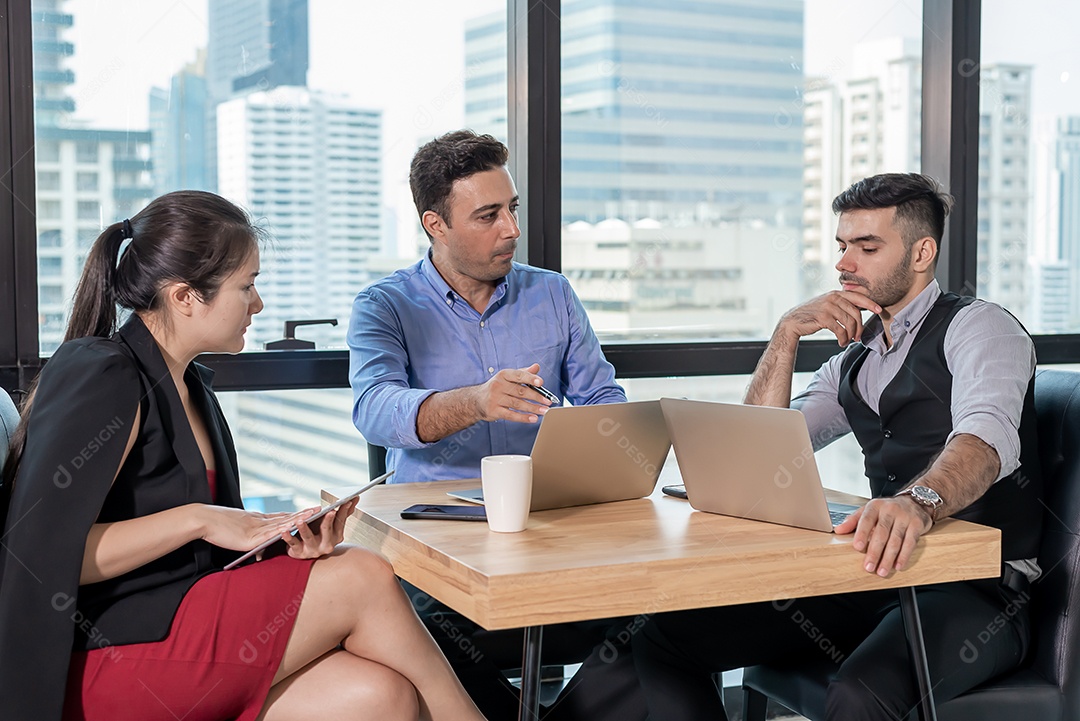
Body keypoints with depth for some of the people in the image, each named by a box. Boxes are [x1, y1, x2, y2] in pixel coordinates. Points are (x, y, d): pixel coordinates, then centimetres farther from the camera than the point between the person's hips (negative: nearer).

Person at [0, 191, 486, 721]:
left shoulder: (191, 386, 16)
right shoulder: (98, 375, -12)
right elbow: (46, 553, -21)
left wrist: (284, 541, -2)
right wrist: (196, 519, -18)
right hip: (96, 663, -8)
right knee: (364, 579, -15)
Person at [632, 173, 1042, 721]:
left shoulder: (976, 327, -4)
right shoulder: (852, 361, 19)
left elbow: (988, 437, -26)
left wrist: (919, 501, -48)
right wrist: (787, 334, 2)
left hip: (978, 590, -7)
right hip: (880, 580, 7)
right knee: (661, 638, -5)